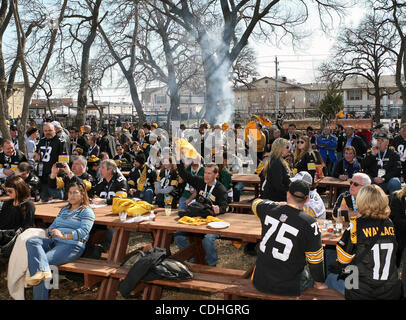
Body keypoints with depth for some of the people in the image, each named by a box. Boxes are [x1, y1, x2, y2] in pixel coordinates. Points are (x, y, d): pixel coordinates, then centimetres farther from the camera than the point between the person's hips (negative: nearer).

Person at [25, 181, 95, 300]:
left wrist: (63, 235, -22)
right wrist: (48, 231, 1)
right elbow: (53, 225, 27)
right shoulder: (64, 209, 31)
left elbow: (83, 231, -9)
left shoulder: (86, 211, 6)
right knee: (31, 242, -25)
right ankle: (43, 271, -44)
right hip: (54, 242, 7)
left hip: (72, 245, -7)